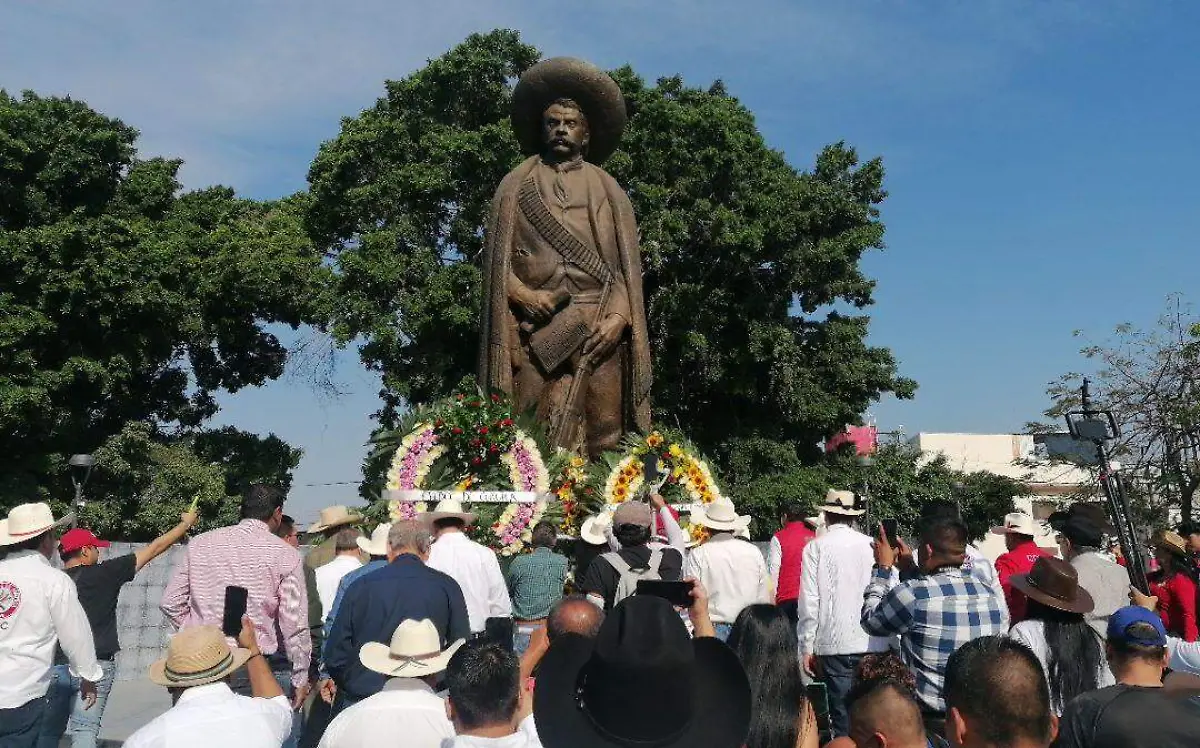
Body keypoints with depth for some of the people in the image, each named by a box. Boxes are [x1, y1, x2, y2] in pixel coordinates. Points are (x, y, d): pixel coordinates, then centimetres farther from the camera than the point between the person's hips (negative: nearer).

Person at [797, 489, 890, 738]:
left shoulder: (816, 548, -3)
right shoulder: (872, 545, 3)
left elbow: (809, 601, -5)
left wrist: (807, 647, 2)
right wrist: (891, 641, 14)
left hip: (836, 643, -2)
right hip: (873, 644, 3)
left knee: (843, 717, 2)